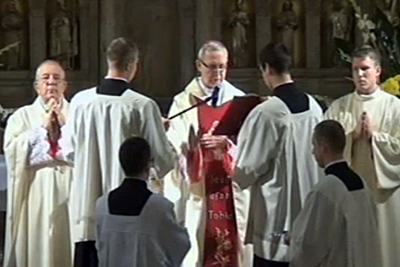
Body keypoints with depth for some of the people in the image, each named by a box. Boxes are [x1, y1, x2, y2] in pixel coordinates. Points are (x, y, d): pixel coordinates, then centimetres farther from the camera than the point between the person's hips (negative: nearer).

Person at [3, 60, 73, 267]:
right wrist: (43, 128, -5)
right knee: (37, 245, -1)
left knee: (69, 243, 1)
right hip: (36, 192, -1)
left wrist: (65, 125, -5)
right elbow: (12, 149, -7)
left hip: (70, 190, 1)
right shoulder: (22, 116, 9)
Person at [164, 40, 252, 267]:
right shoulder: (183, 102, 2)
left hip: (232, 187, 2)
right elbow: (175, 148, -3)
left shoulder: (238, 99, 9)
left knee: (235, 244, 2)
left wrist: (228, 142, -15)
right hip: (197, 188, -2)